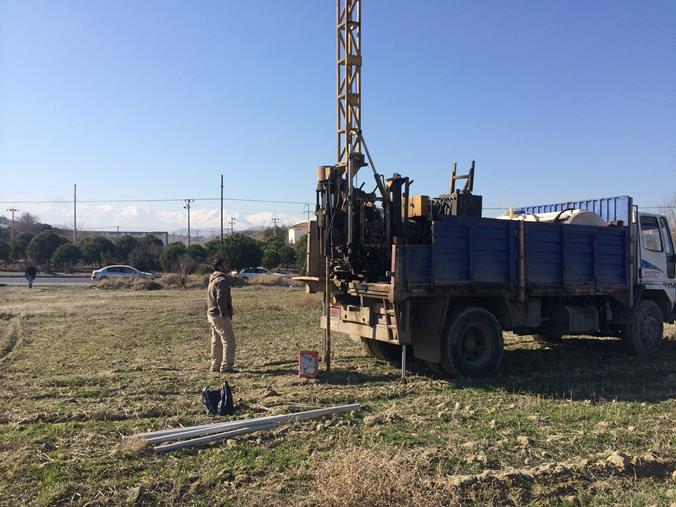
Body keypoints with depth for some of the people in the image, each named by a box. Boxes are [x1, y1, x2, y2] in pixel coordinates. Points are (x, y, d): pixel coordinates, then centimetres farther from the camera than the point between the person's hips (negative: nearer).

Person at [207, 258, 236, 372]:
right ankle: (226, 366, -3)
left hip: (212, 314, 10)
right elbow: (220, 299, -24)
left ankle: (215, 366, 21)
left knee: (216, 341, 16)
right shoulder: (222, 280, -15)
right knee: (229, 341, -4)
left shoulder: (213, 279, 16)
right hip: (220, 316, -10)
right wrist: (225, 314, -18)